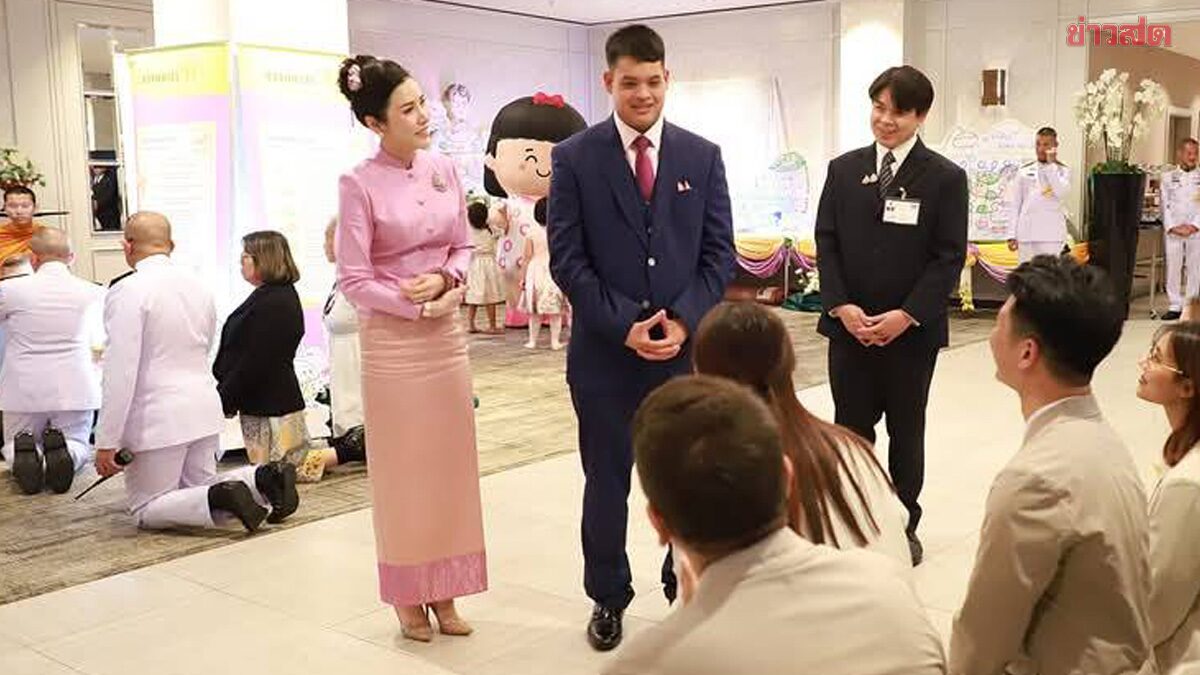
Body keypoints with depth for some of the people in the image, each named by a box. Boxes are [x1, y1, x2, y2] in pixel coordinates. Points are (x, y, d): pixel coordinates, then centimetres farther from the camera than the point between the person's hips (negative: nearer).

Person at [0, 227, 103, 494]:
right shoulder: (91, 292, -3)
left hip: (24, 389, 0)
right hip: (74, 388, 0)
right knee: (78, 444, 21)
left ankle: (24, 453, -15)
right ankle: (66, 451, -17)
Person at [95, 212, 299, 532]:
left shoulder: (127, 292, -14)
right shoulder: (199, 285, 9)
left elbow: (120, 371, -19)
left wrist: (106, 441, -15)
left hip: (158, 418, -7)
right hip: (205, 408, 7)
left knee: (147, 511, 6)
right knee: (200, 490, 20)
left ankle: (220, 497, -19)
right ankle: (262, 478, -5)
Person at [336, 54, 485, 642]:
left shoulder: (444, 171, 4)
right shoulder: (359, 184, -11)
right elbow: (353, 281, -12)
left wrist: (444, 278, -9)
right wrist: (421, 307, -14)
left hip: (447, 338, 5)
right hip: (392, 344, -5)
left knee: (451, 465, 10)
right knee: (402, 472, 6)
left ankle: (444, 592, 24)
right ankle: (408, 597, 22)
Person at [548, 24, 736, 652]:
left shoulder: (702, 156, 5)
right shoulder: (574, 157, -1)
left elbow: (719, 252, 3)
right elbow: (566, 257, -6)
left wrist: (684, 321, -11)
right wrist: (623, 325, -14)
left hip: (687, 346, 2)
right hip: (605, 351, -1)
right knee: (607, 483, 10)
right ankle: (609, 598, 27)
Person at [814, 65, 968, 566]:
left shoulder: (945, 178, -3)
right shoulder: (844, 169, 6)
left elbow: (949, 256, -6)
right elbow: (826, 241, 4)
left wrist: (906, 315, -15)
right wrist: (841, 307, -9)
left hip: (912, 331, -2)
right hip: (849, 327, 2)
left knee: (906, 432, 12)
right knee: (850, 429, 7)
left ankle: (903, 526, 25)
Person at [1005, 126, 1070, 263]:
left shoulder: (1062, 170, 6)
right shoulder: (1024, 171, 11)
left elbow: (1061, 192, -14)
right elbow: (1014, 204, 10)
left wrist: (1051, 164, -8)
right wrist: (1012, 235, 4)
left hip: (1051, 235, -2)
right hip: (1026, 234, 2)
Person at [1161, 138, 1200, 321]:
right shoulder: (1168, 177, 8)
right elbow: (1165, 205, 2)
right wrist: (1172, 227, -10)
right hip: (1173, 232, 0)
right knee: (1173, 268, 0)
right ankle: (1175, 306, 7)